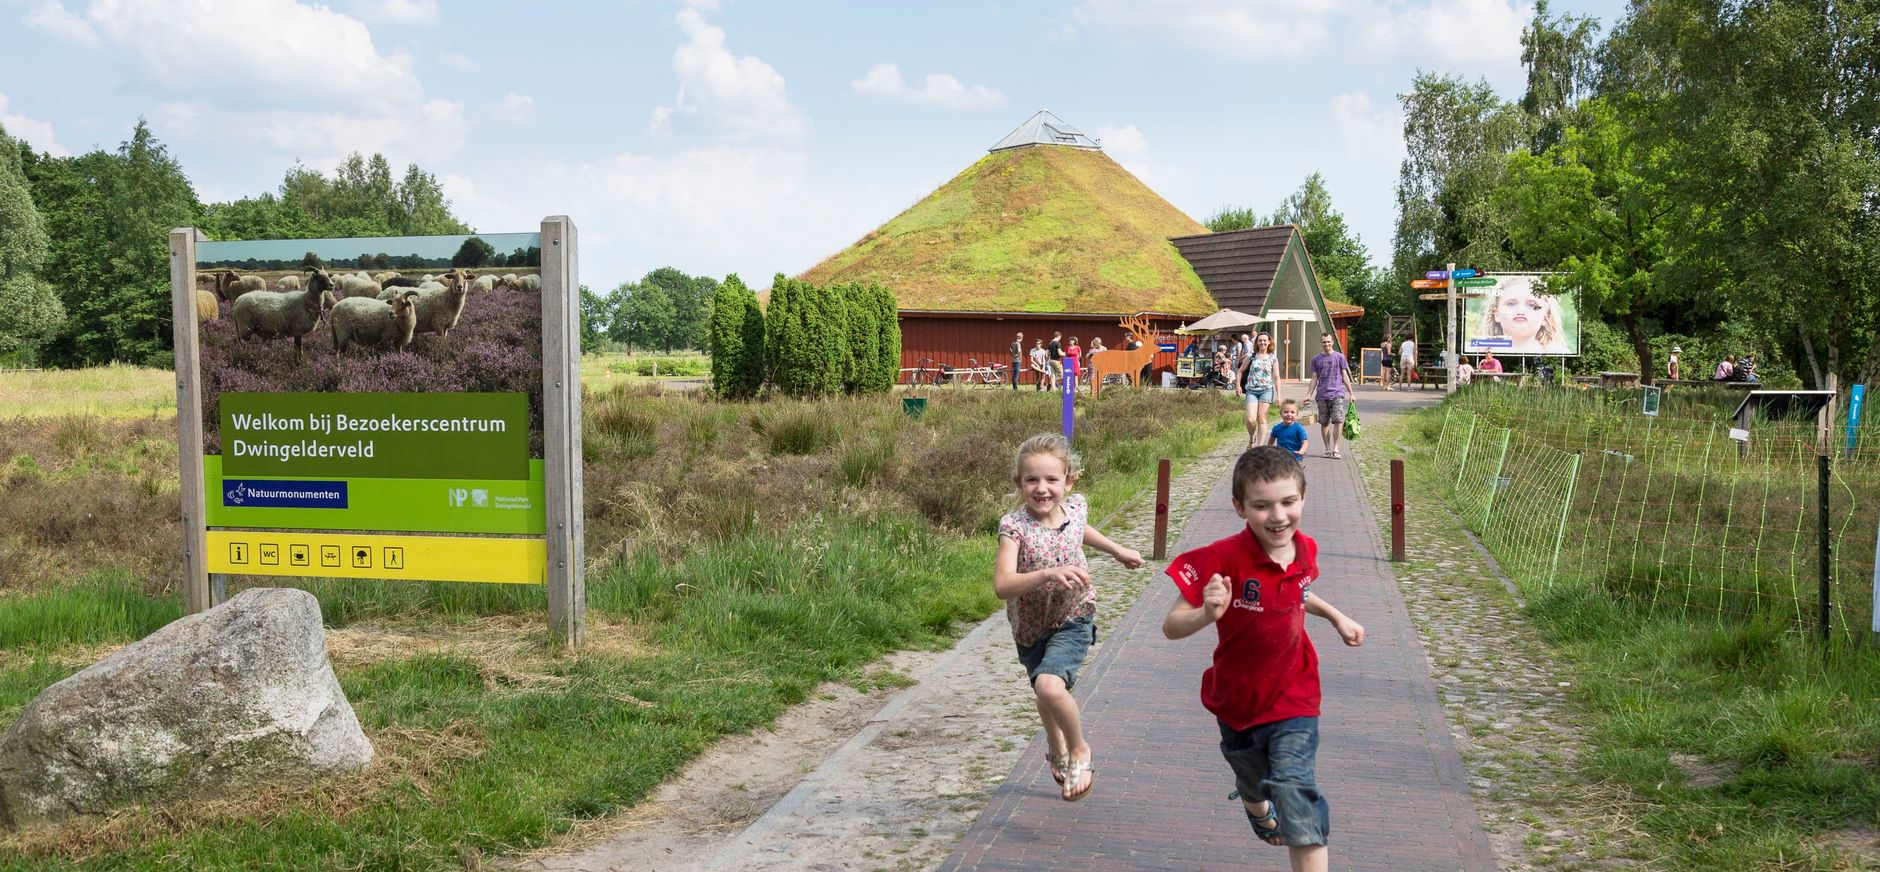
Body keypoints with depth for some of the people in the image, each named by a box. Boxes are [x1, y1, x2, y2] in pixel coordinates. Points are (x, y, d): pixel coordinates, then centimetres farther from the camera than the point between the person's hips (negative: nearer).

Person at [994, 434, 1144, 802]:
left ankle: (1079, 749, 1)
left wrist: (1117, 550, 24)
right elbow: (1002, 585, -39)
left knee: (1050, 686, -27)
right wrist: (1049, 573, -52)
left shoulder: (1076, 507, -15)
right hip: (1030, 625, 1)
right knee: (1045, 695, 24)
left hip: (1073, 619, -1)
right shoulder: (1014, 526, -27)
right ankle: (1057, 751, 56)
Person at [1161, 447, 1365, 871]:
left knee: (1296, 793, -18)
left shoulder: (1305, 550, -10)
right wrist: (1207, 613, -48)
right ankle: (1260, 813, 63)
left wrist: (1337, 617, 13)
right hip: (1237, 701, -1)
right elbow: (1171, 627, -29)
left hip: (1292, 698, 1)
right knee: (1253, 789, 26)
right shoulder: (1223, 559, -28)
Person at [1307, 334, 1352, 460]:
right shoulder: (1316, 359, 9)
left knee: (1338, 420, -14)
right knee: (1324, 422, 5)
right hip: (1322, 395, 2)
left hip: (1337, 394, -2)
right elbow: (1314, 378, 13)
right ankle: (1328, 449, 14)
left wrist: (1351, 393, 4)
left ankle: (1335, 449, -10)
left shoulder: (1339, 357, 5)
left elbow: (1345, 376, 7)